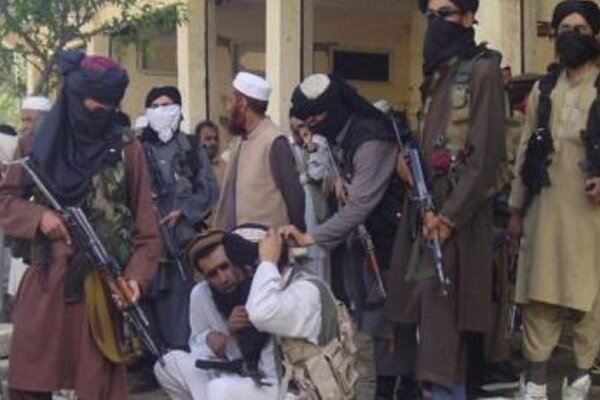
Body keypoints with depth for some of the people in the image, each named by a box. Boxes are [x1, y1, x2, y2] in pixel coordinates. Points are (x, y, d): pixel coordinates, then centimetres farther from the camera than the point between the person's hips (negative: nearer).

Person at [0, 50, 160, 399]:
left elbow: (146, 229, -1)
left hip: (104, 286, -2)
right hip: (44, 284, 2)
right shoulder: (38, 144, 6)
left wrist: (136, 276, -15)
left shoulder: (127, 150, 0)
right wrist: (38, 216, -9)